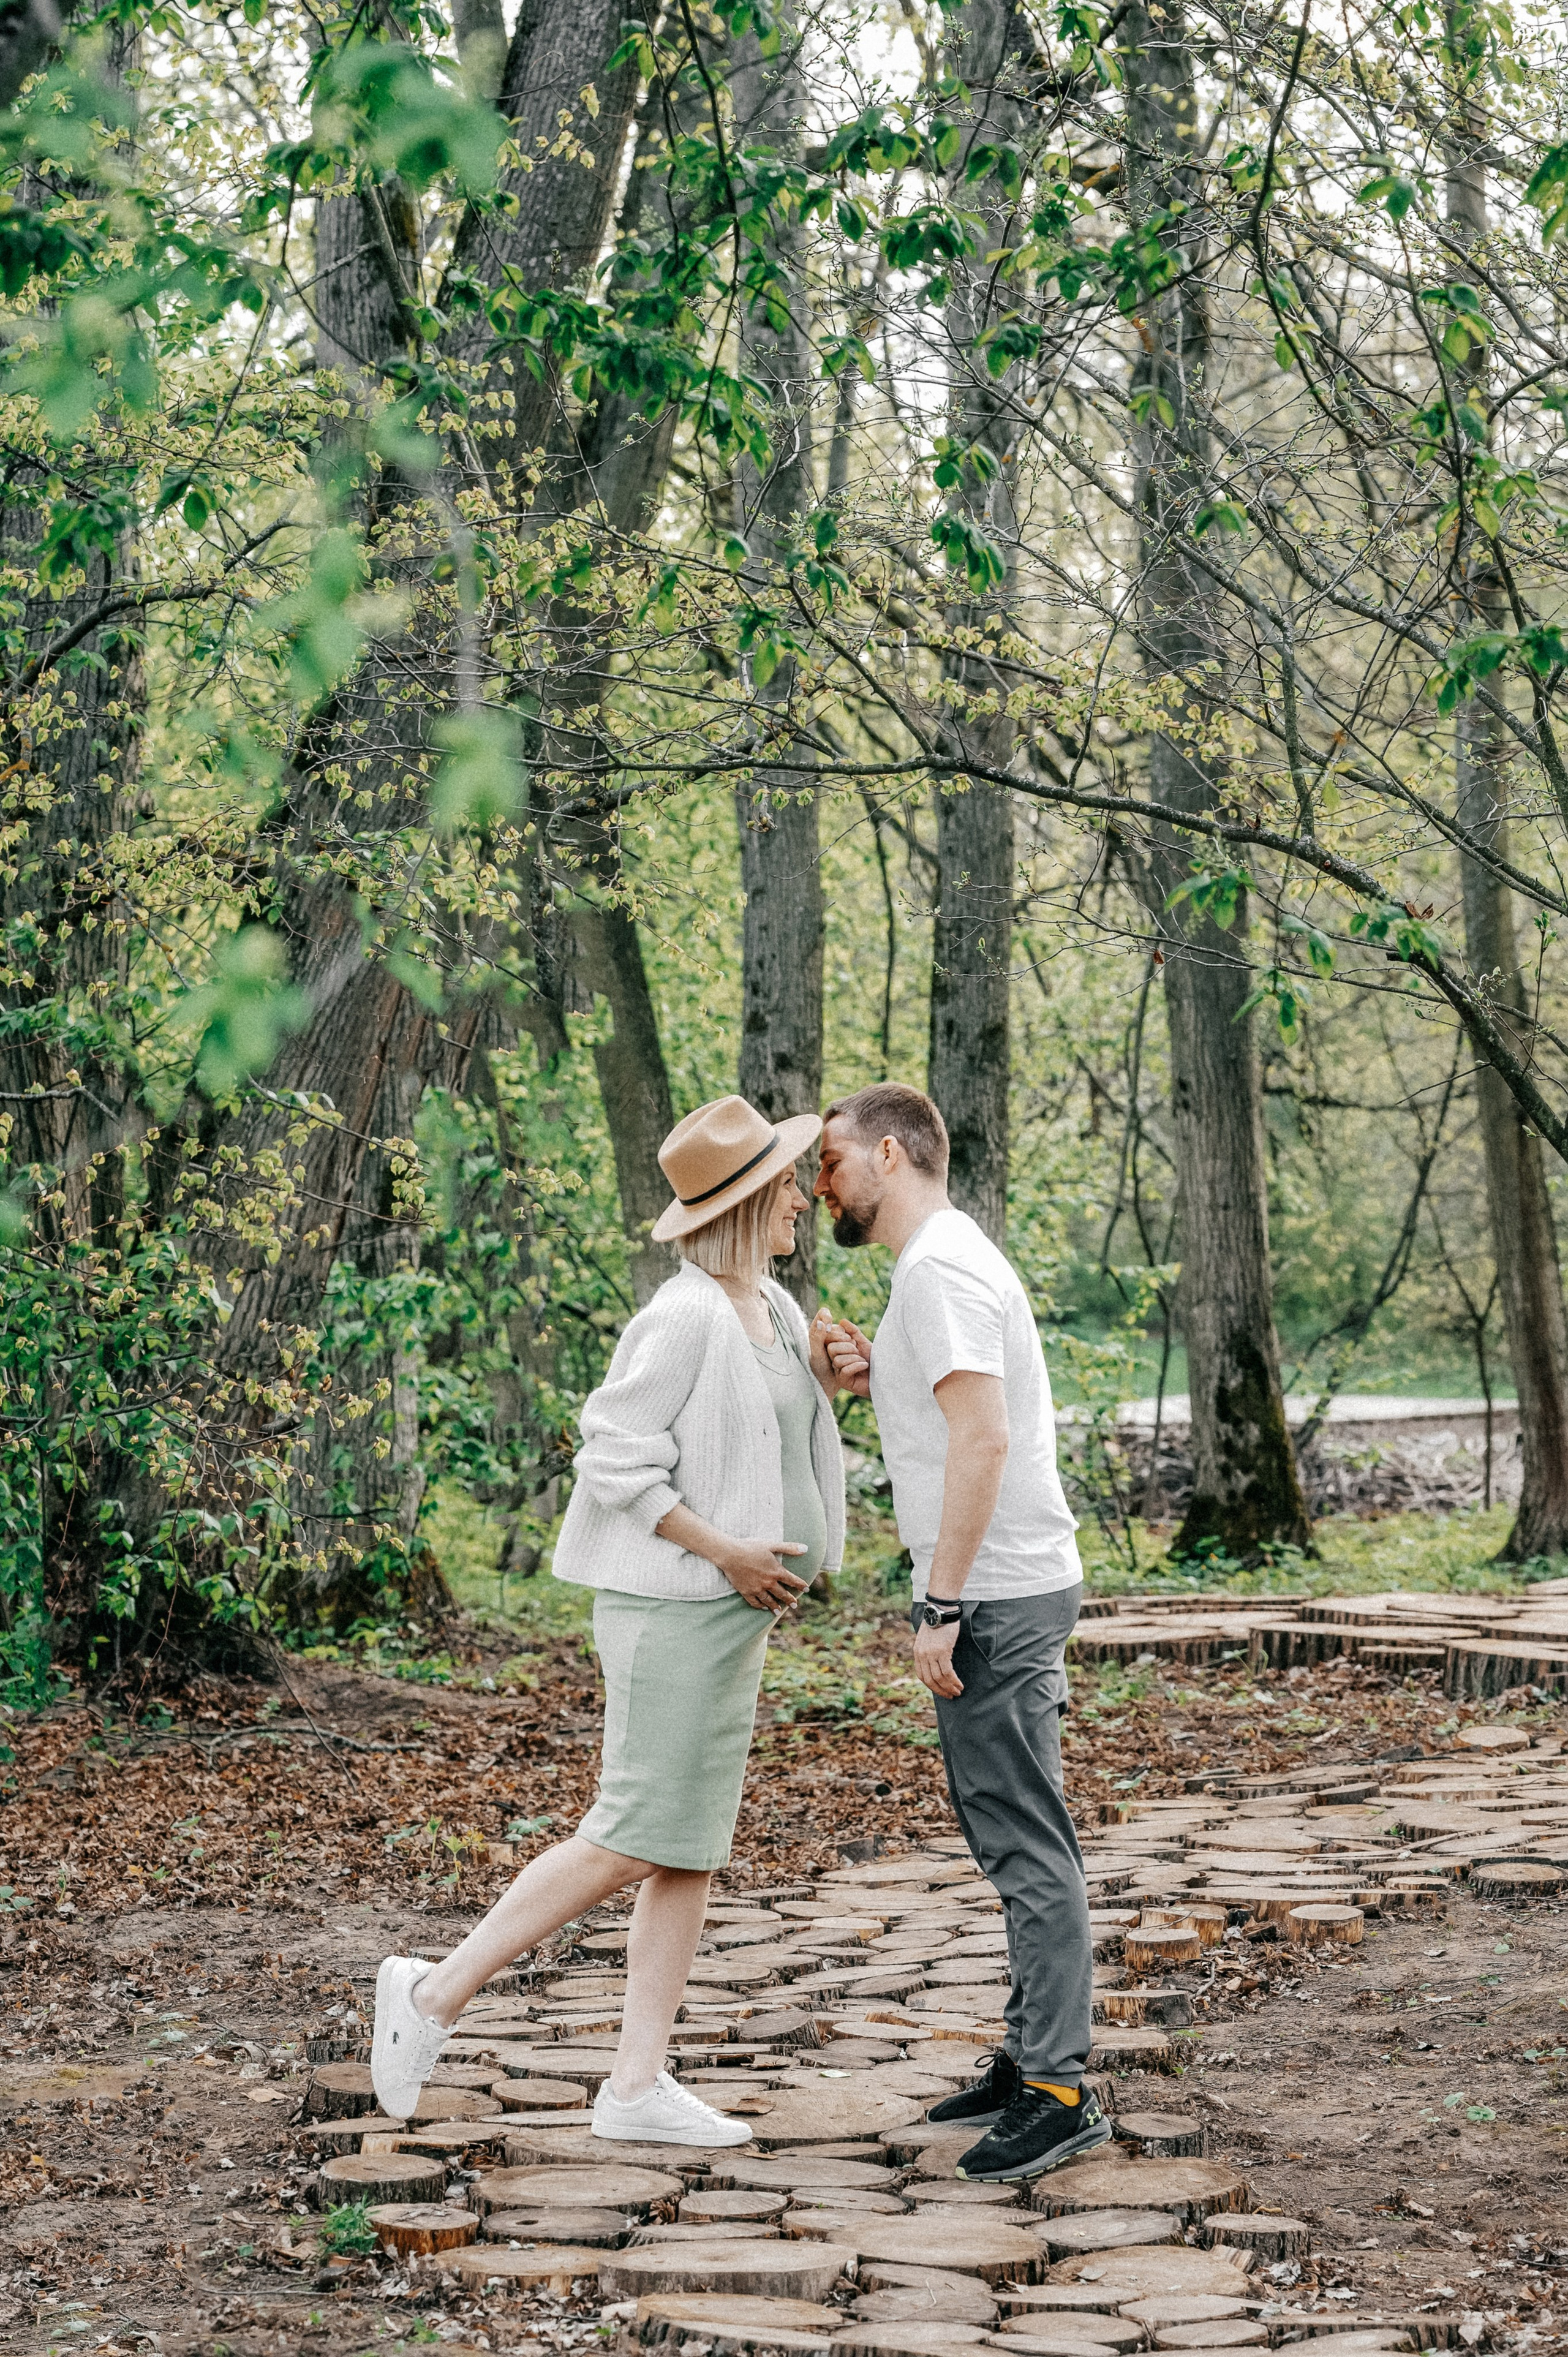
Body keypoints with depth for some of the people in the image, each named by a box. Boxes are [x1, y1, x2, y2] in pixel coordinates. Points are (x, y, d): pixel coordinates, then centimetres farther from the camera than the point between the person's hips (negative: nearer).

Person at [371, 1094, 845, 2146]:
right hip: (672, 1604, -9)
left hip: (730, 1611, 9)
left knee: (694, 1850, 7)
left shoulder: (773, 1309, 11)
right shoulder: (684, 1317, -17)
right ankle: (437, 1992, 3)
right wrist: (727, 1553, -19)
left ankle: (638, 2084, 9)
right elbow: (617, 1459, -19)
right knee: (634, 1841, -8)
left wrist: (822, 1385, 1)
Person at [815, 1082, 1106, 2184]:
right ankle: (1033, 2059, 22)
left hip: (997, 1593, -11)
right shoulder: (950, 1258, 18)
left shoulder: (939, 1268, -15)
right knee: (1017, 1836, 14)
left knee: (1027, 1842, -9)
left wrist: (943, 1605, -23)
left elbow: (985, 1440, -24)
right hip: (1011, 1588, 11)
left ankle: (1059, 2092, -7)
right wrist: (879, 1378, 10)